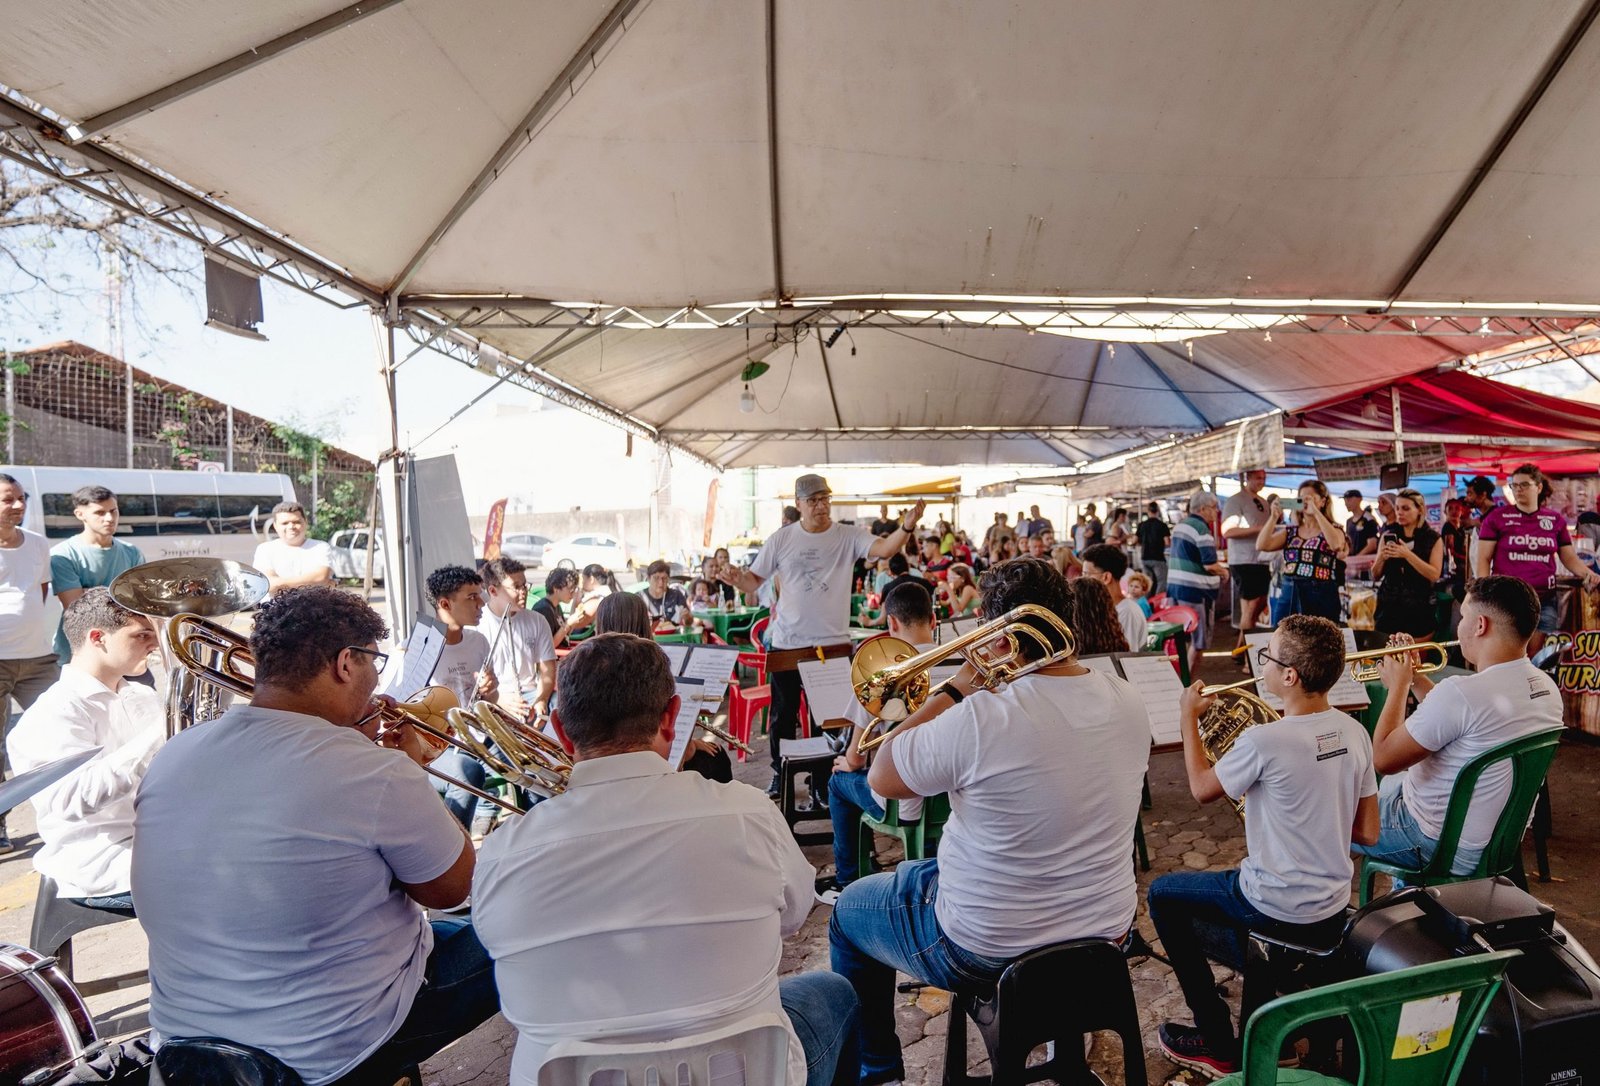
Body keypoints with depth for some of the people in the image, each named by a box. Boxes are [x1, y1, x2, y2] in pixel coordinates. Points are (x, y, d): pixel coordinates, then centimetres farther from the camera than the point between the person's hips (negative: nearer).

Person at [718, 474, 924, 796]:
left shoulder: (848, 536, -4)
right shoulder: (782, 539, 0)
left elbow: (883, 548, -22)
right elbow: (754, 582, 2)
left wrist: (907, 526, -41)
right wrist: (737, 580, -22)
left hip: (833, 644, -1)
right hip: (787, 644, 1)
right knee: (783, 714, 13)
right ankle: (780, 775, 32)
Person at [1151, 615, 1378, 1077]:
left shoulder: (1264, 742, -27)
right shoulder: (1355, 733, -5)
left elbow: (1202, 788, -8)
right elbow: (1367, 832, 4)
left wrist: (1188, 718, 2)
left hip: (1278, 911, -7)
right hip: (1334, 910, 7)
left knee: (1163, 893, 14)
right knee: (1239, 877, 34)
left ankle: (1217, 1043, 17)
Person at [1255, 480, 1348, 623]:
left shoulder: (1334, 530, 2)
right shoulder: (1290, 531, 11)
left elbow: (1336, 545, -23)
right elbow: (1261, 546, -3)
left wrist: (1316, 512, -22)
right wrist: (1274, 516, -10)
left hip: (1320, 598, -3)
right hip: (1289, 596, 3)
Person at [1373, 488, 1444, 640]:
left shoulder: (1433, 538, 1)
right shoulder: (1388, 535, 7)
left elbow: (1434, 575, -12)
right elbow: (1376, 576, 7)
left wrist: (1407, 554, -20)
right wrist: (1381, 558, -12)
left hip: (1419, 610, -2)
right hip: (1388, 608, 2)